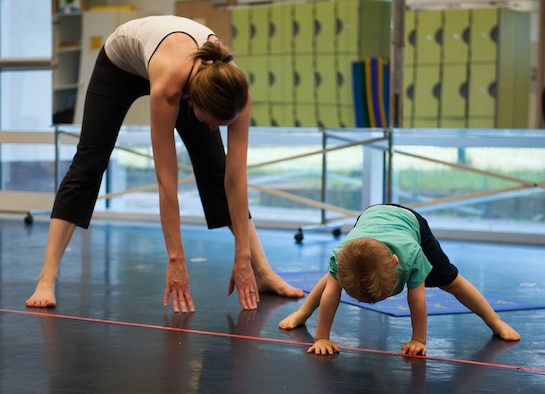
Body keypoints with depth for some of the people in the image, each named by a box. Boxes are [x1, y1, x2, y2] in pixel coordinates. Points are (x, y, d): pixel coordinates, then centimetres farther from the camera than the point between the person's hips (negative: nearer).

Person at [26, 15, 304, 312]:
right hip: (120, 62, -3)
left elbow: (235, 177, -31)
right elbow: (166, 179, -42)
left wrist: (243, 258, -30)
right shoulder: (167, 83, -47)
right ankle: (47, 278, -9)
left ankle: (263, 272, -2)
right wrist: (175, 260, -39)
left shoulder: (231, 85, -37)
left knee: (215, 170, -6)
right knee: (88, 164, -9)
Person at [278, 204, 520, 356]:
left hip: (409, 221, -1)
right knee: (334, 276, 13)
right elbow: (330, 295, -34)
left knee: (450, 281, 4)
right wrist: (321, 338, -29)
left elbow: (417, 300, -35)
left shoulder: (410, 253, -48)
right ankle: (302, 313, 36)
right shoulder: (341, 255, -45)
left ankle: (496, 323, 19)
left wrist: (418, 340, -25)